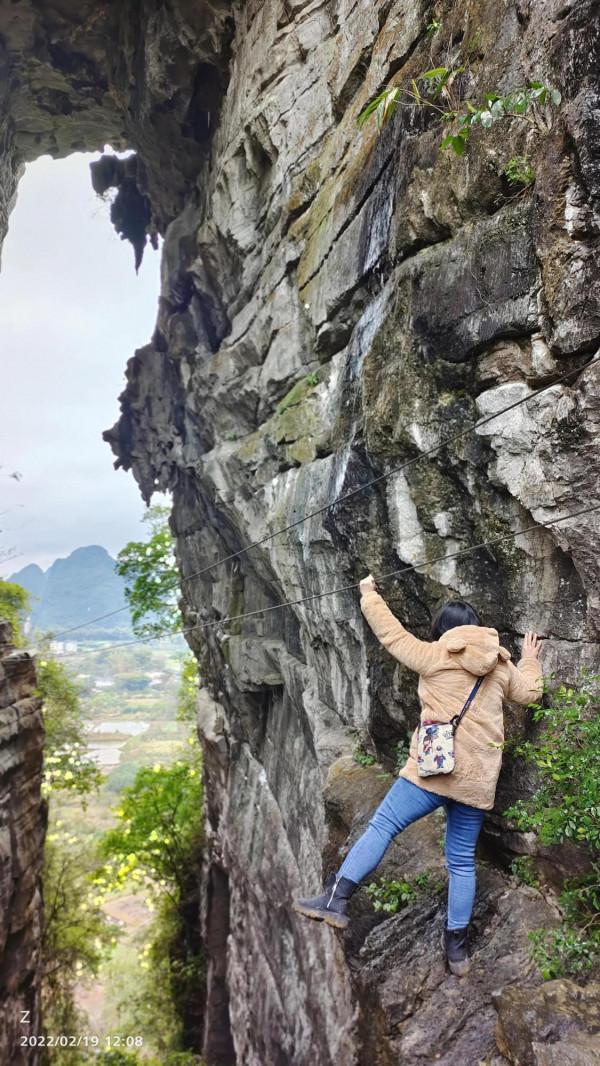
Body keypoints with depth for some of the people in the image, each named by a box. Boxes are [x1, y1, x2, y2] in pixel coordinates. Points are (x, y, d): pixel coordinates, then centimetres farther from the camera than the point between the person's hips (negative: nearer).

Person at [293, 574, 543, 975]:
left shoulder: (435, 655, 0)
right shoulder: (501, 665, 12)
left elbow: (390, 632, 8)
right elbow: (529, 692, 28)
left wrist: (369, 593, 23)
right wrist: (530, 659, 46)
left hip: (432, 770, -5)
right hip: (478, 781, 5)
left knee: (382, 826, 2)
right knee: (463, 860, 15)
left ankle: (337, 899, -3)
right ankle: (458, 946, 23)